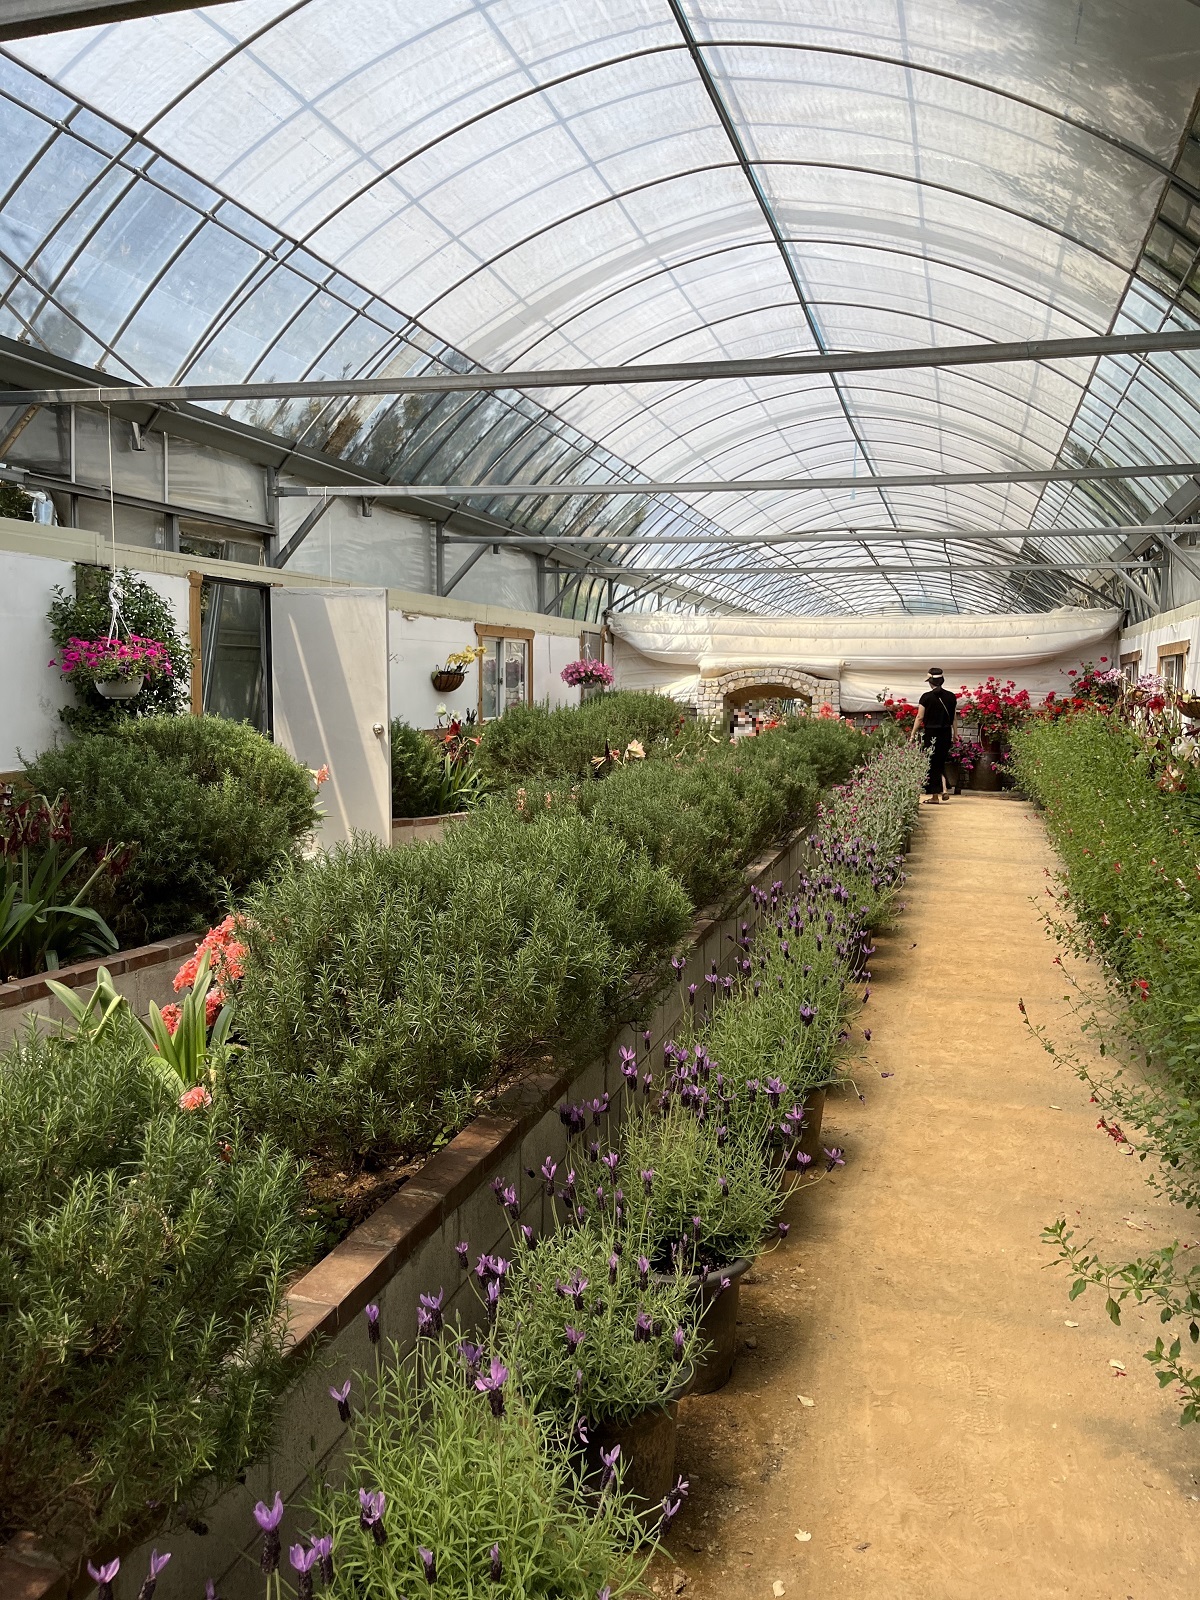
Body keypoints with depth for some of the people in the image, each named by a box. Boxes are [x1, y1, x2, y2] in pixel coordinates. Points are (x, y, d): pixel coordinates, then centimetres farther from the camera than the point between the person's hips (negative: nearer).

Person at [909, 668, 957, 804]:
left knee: (932, 763, 5)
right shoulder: (951, 697, 3)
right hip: (946, 732, 4)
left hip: (931, 732, -4)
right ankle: (944, 789, 1)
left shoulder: (926, 697, -9)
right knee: (941, 762, 18)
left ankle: (935, 795, 7)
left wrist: (912, 736, -4)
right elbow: (954, 718, 8)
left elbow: (920, 717, -9)